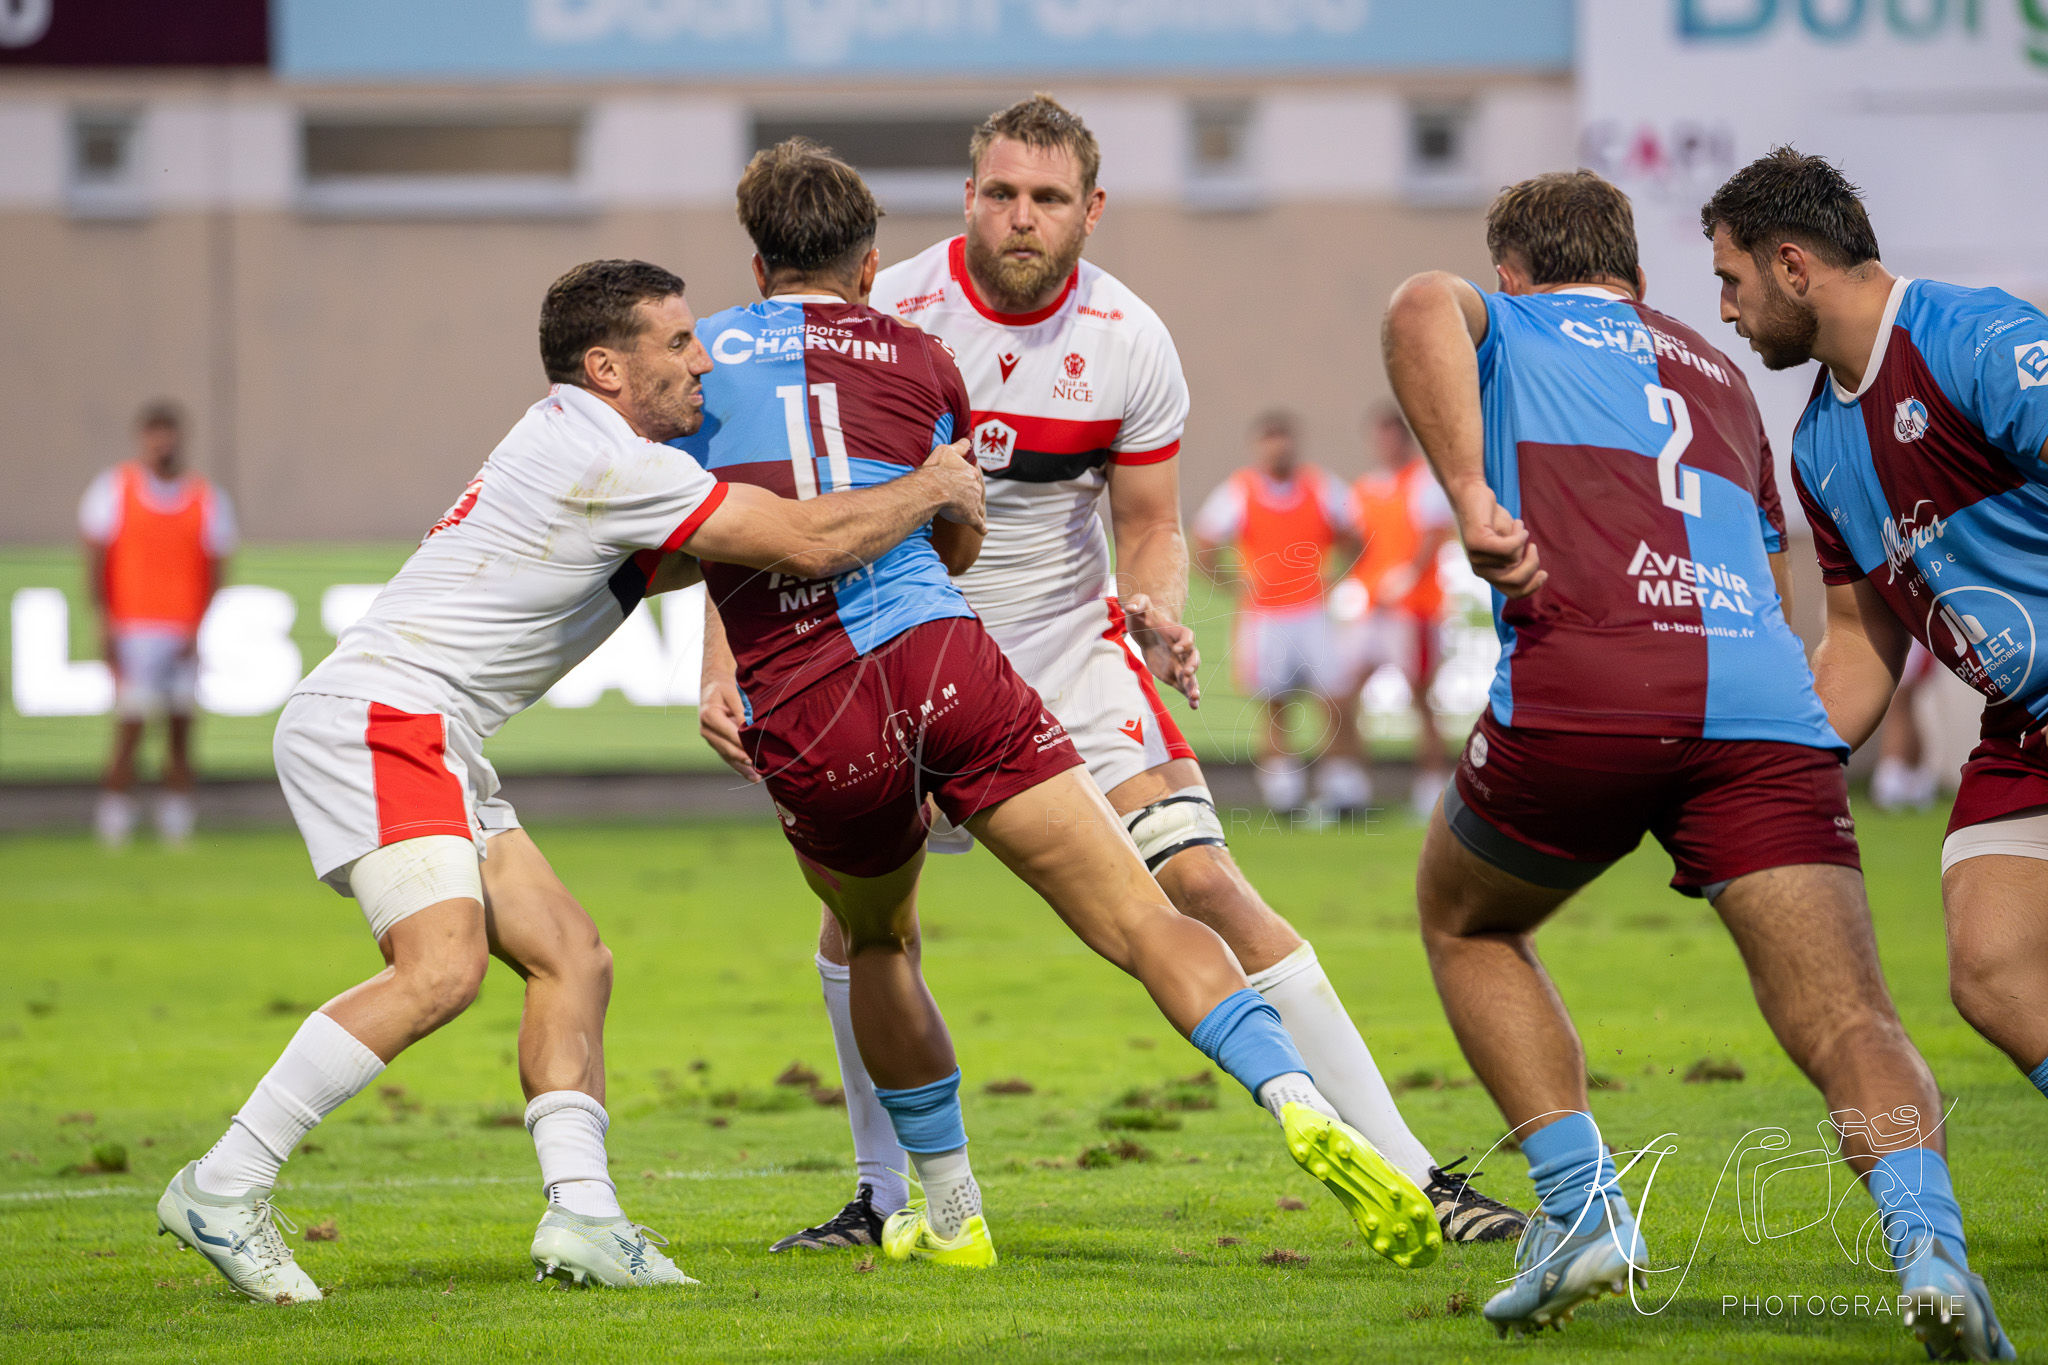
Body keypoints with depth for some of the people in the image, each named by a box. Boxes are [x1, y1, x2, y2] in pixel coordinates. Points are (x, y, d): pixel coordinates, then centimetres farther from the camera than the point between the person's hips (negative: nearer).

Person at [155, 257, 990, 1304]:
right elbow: (809, 543, -16)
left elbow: (655, 564, 37)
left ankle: (580, 1215, -2)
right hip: (377, 716, -11)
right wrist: (931, 489, 1)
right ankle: (221, 1192, -20)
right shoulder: (605, 460, -14)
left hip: (429, 744, 11)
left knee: (571, 959, 5)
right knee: (441, 968, -24)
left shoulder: (580, 442, 18)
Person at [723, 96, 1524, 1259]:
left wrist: (1159, 614, -19)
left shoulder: (1130, 343, -9)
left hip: (1074, 642, 0)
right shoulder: (888, 315, -14)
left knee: (1204, 882, -13)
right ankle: (886, 1197, 15)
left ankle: (1405, 1172, -11)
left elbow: (1151, 529, 4)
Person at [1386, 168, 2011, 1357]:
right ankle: (1927, 1239, -32)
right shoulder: (1718, 374, 34)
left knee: (1467, 924, 25)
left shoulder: (1512, 324, 21)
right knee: (1851, 1025, -4)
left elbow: (1423, 308, -5)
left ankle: (1583, 1204, 11)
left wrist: (1470, 500, -12)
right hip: (1765, 708, 3)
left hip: (1582, 689, -3)